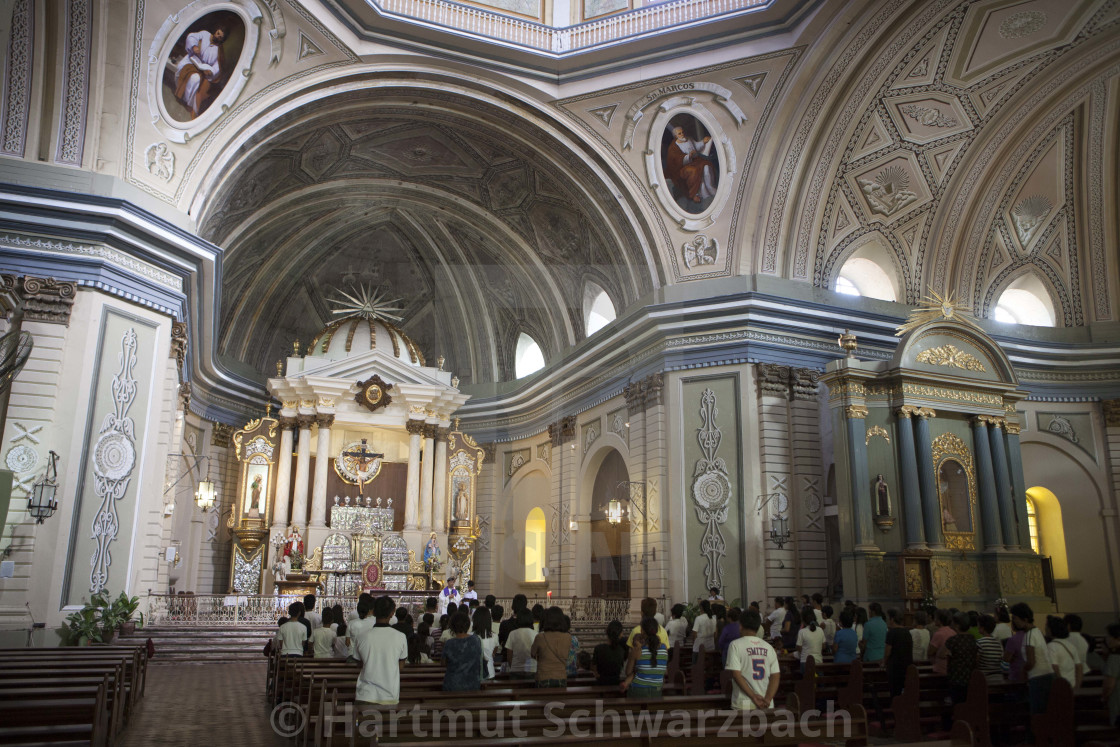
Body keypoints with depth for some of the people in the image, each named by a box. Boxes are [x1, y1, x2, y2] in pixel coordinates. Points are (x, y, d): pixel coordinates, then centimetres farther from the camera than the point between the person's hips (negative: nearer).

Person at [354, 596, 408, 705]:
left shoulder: (362, 637, -7)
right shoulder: (400, 637, -8)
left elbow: (359, 663, 8)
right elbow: (401, 666, 3)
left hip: (366, 695, -2)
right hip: (391, 697, 2)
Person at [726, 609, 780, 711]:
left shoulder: (736, 645, -5)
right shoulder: (768, 647, 8)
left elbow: (736, 674, -13)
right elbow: (776, 676, 2)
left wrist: (753, 696, -10)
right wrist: (767, 699, -6)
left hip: (743, 704, -4)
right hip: (766, 706, 4)